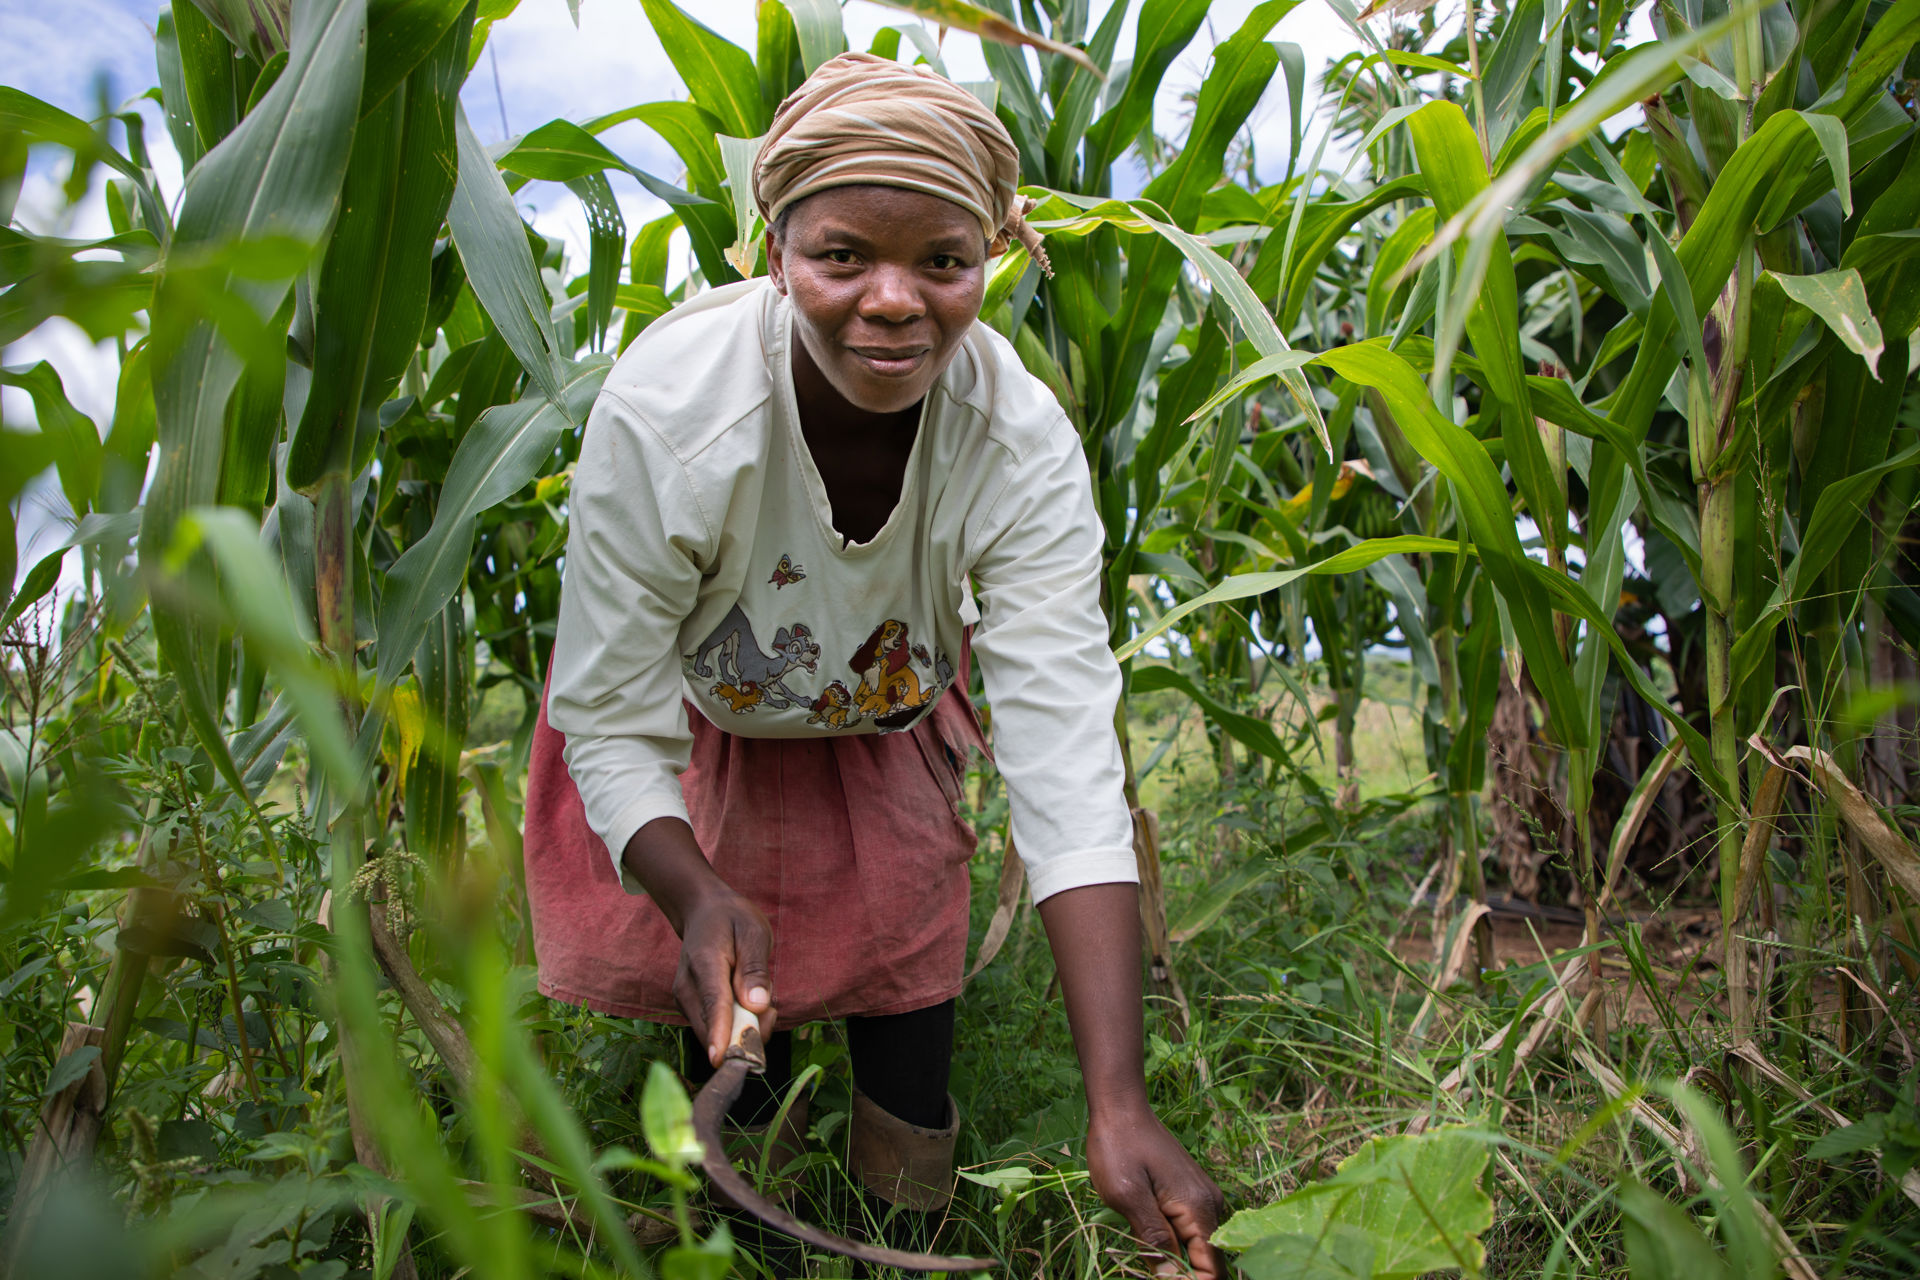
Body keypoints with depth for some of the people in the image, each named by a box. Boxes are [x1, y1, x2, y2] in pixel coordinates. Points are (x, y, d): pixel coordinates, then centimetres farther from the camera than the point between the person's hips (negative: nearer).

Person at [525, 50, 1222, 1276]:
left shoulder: (1023, 443, -31)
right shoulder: (665, 409, -35)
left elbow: (1068, 756, -36)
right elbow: (610, 725, -26)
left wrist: (1120, 1108, -43)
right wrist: (699, 898, -47)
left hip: (887, 727, 1)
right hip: (700, 727, -1)